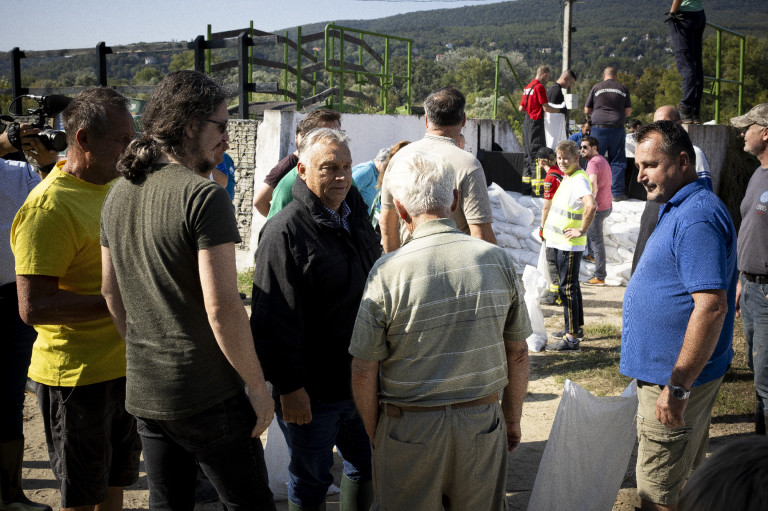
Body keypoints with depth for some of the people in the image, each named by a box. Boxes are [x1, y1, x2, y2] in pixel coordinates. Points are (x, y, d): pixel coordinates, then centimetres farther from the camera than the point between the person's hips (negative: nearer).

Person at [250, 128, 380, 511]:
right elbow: (275, 319, -20)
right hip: (312, 392, -7)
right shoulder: (285, 231, -17)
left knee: (366, 469, 20)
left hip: (361, 381, 7)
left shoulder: (357, 220, 8)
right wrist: (289, 386, -21)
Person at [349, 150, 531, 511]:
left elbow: (364, 371, -10)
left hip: (410, 429, -2)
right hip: (483, 424, 3)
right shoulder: (498, 261, -6)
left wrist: (374, 436, 6)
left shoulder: (387, 272, -15)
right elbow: (518, 353, 3)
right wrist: (513, 420, 17)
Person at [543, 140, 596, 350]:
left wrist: (581, 230, -27)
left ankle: (572, 338, -4)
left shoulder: (579, 179, -19)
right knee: (571, 285, 18)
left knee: (567, 288, -8)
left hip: (569, 245, -10)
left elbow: (591, 205, -35)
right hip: (560, 243, 10)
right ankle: (577, 328, 31)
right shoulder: (567, 178, 13)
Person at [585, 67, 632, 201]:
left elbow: (586, 110, 9)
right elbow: (628, 111, 10)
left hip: (599, 126, -1)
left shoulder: (596, 88, 5)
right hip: (617, 128, 1)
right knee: (617, 160, 6)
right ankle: (617, 192, 4)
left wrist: (590, 116, 30)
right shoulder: (623, 89, 8)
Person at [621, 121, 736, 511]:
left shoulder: (698, 218, -21)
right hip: (669, 373, 11)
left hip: (676, 377, -11)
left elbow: (711, 306, -28)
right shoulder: (678, 210, 14)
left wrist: (678, 387, -26)